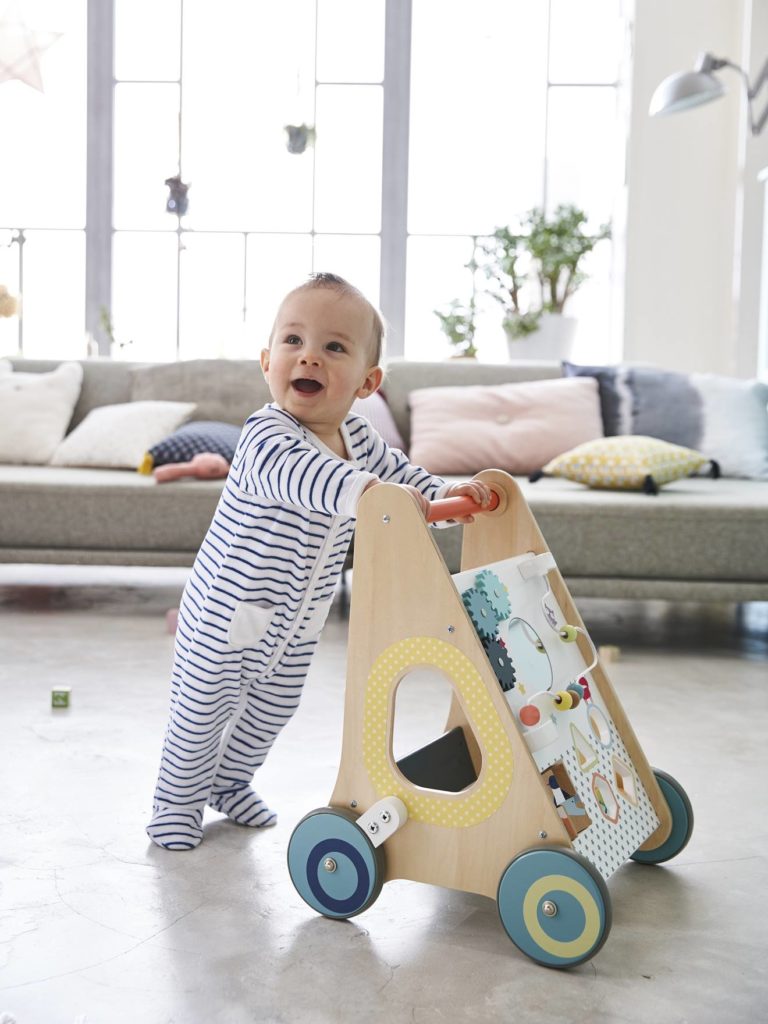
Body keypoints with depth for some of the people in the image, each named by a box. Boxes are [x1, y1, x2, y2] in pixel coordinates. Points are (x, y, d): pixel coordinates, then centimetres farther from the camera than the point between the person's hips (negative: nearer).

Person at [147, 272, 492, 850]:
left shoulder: (358, 438, -5)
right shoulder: (265, 435, -30)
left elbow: (397, 471, 8)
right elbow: (294, 471, -50)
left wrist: (442, 494, -12)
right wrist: (363, 489, -67)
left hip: (297, 624, 7)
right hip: (227, 612, -7)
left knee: (272, 712, 23)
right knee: (201, 714, 8)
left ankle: (231, 783, 48)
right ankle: (178, 802, 32)